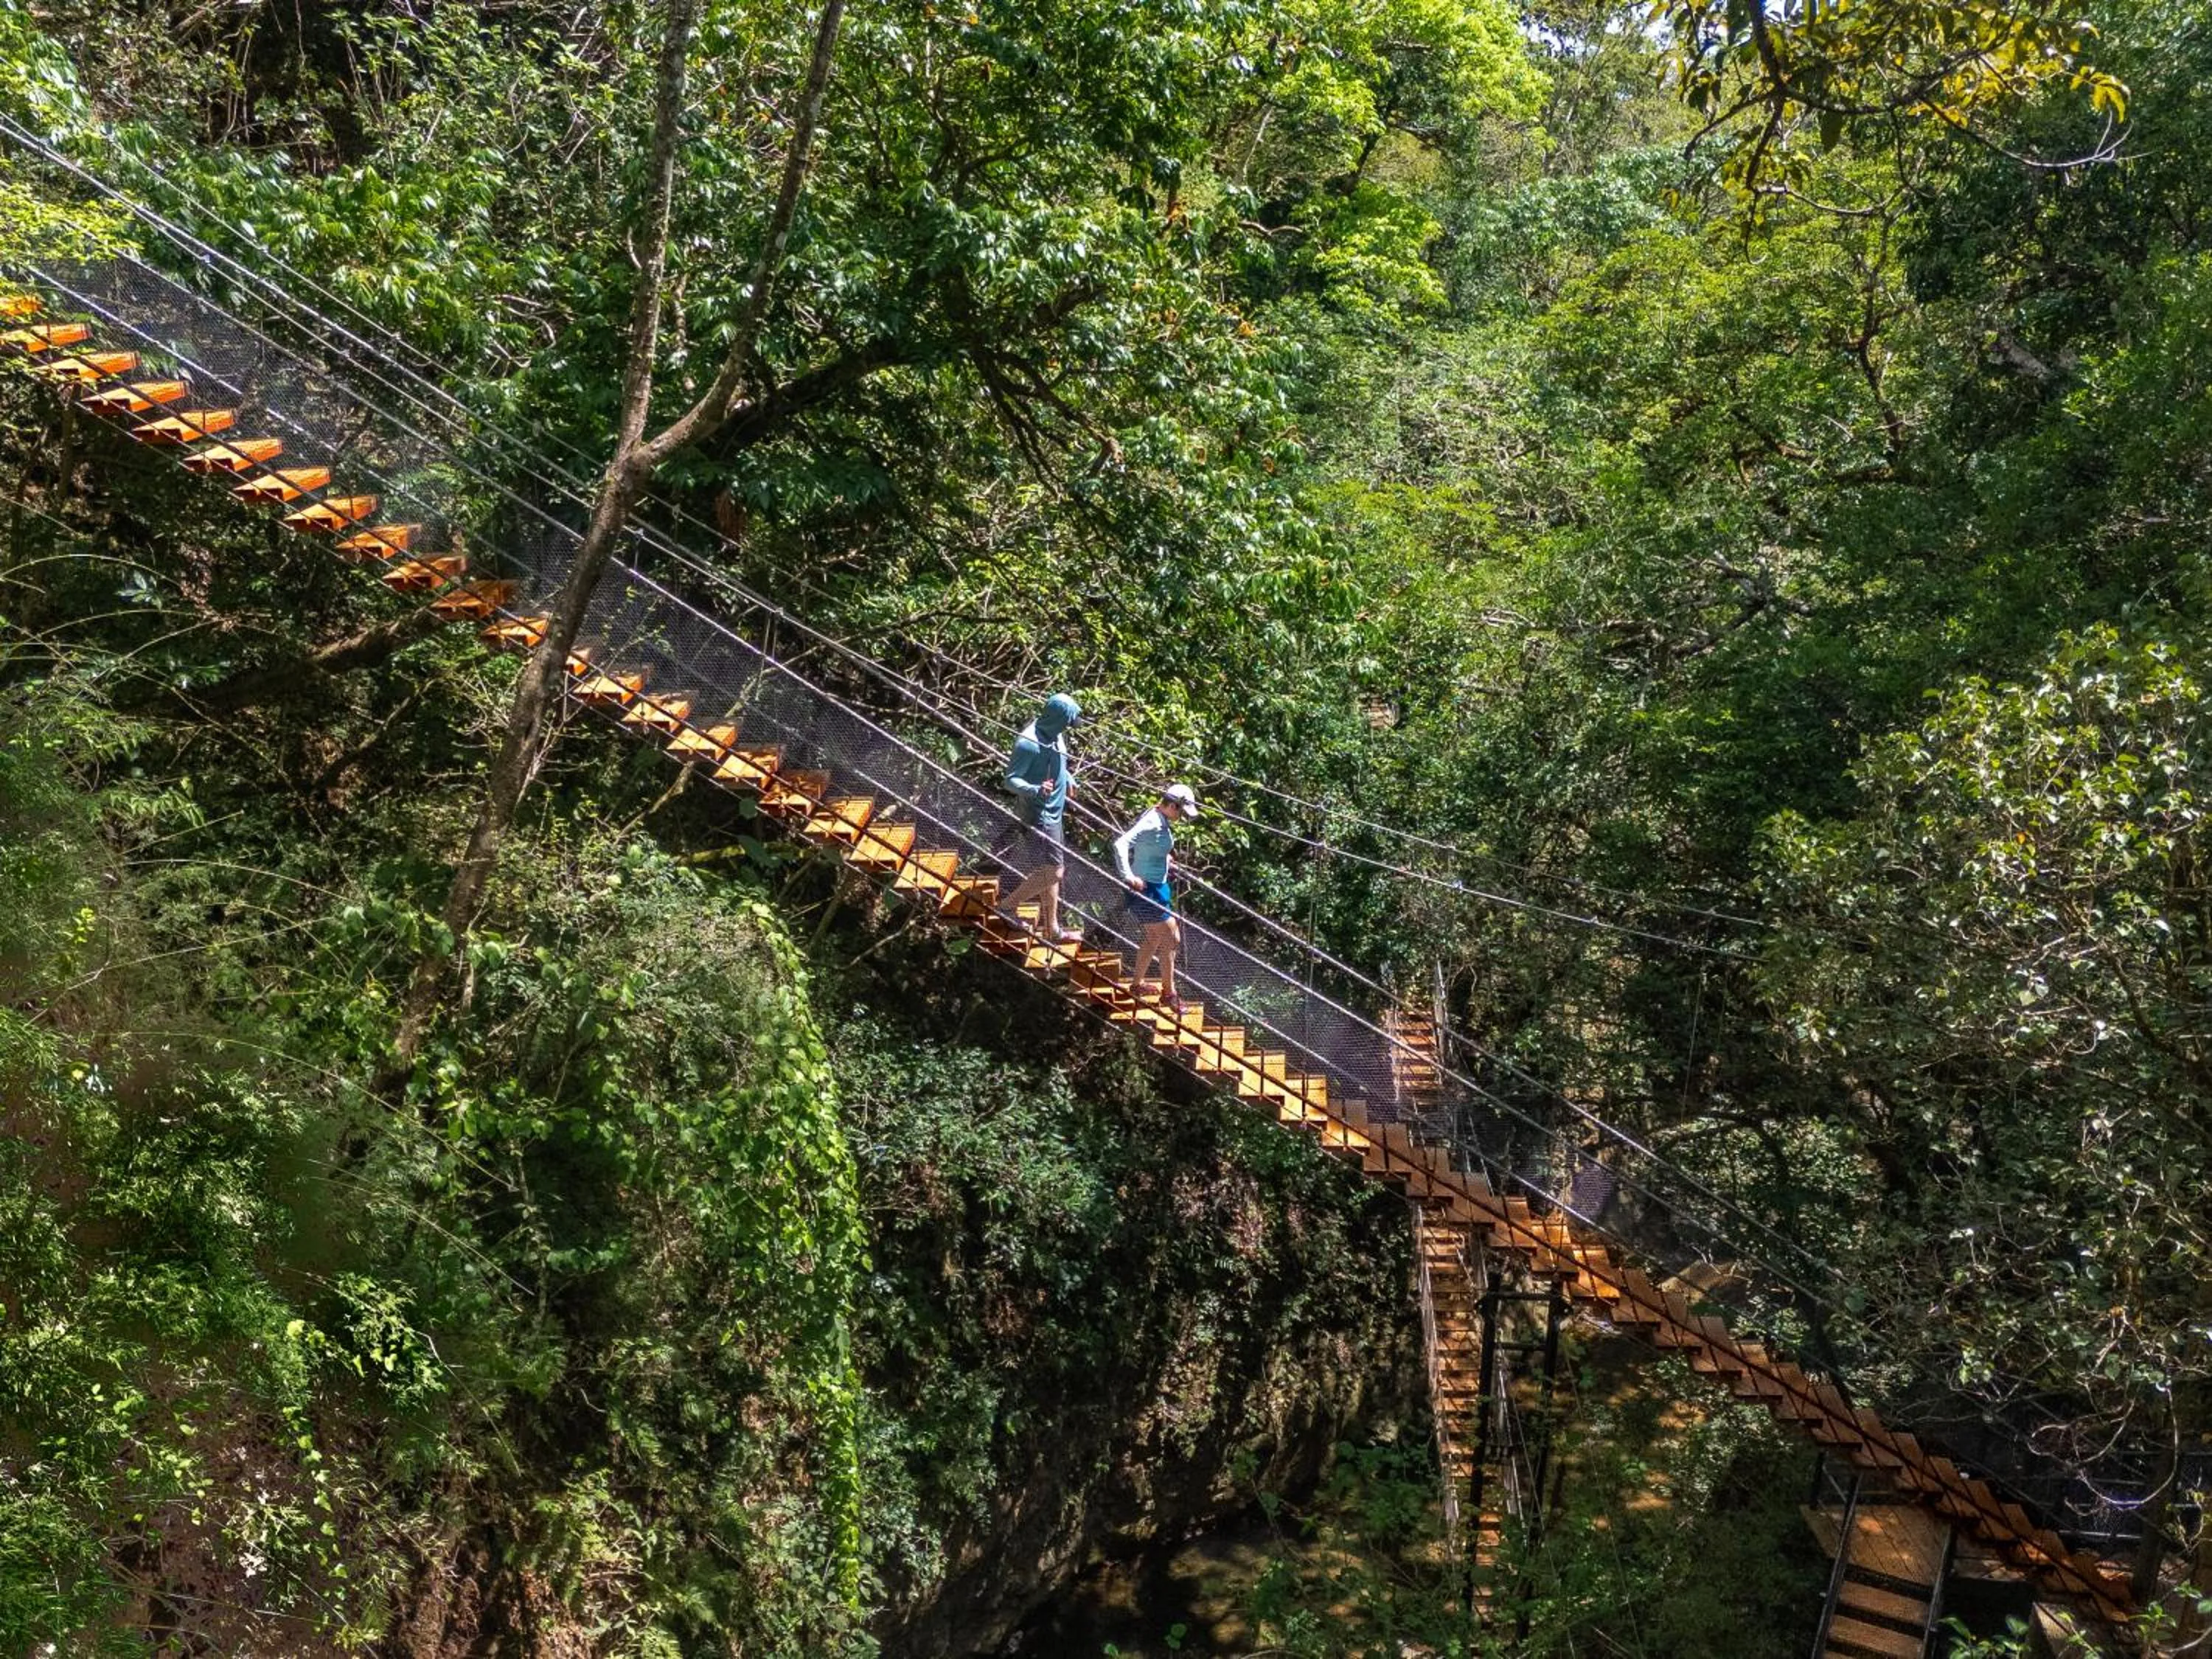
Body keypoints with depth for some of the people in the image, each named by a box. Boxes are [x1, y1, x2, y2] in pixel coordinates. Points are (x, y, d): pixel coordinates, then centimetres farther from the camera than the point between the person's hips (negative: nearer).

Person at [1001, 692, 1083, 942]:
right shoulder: (1028, 743, -22)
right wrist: (1036, 790, -35)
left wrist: (1068, 778, 11)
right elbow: (1011, 780, -20)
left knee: (1053, 871, 14)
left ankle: (1052, 929, 23)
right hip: (1039, 815, -9)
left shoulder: (1056, 736, 6)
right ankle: (1009, 905, 4)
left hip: (1055, 813, 9)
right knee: (1052, 872, -11)